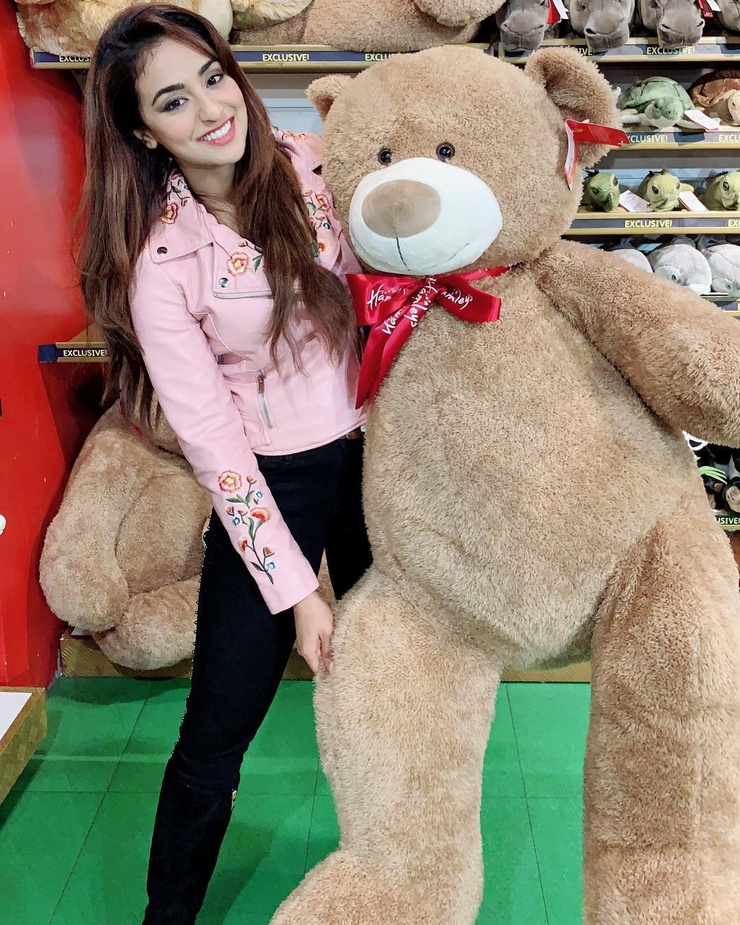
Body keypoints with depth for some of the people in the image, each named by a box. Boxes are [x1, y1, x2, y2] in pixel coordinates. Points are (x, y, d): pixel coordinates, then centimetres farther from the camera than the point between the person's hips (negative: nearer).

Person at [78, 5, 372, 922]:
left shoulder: (316, 165, -5)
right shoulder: (160, 257, -14)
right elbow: (210, 435, -14)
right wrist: (294, 587, -13)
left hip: (377, 456, 4)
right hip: (273, 491, -4)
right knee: (214, 740, 7)